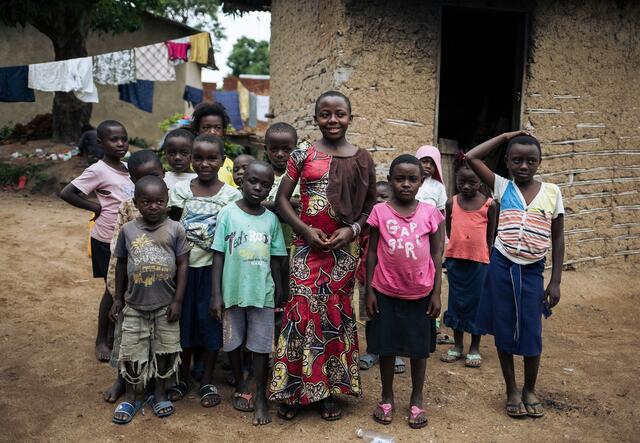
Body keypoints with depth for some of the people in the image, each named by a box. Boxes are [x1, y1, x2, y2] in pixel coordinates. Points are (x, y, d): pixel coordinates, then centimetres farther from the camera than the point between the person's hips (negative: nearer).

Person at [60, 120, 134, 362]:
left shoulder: (126, 168, 5)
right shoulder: (98, 170, -16)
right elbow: (66, 193, -19)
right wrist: (95, 207, -14)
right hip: (107, 240, -6)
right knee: (113, 289, 3)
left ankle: (113, 334, 30)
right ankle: (101, 339, 20)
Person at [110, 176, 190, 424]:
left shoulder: (175, 229, -8)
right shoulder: (128, 230, -3)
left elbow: (182, 265, -5)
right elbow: (121, 264, 7)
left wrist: (177, 300, -7)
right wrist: (118, 298, 9)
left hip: (165, 304, -1)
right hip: (135, 304, 1)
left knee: (164, 349, 11)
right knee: (132, 352, 9)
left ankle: (160, 393, 31)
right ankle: (131, 398, 28)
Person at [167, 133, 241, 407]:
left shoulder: (231, 195, -4)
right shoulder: (180, 190, 1)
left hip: (213, 266, -2)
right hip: (183, 264, 2)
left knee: (210, 320, 5)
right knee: (183, 318, 10)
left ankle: (207, 381, 22)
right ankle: (183, 377, 28)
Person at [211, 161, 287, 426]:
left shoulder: (271, 219, 1)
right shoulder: (228, 213, -5)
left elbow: (275, 260, 8)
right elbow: (218, 256, -4)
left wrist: (279, 293, 10)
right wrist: (216, 295, -7)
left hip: (262, 293, 1)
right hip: (233, 291, 0)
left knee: (260, 346, 5)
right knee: (234, 342, 14)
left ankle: (261, 397, 18)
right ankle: (240, 387, 34)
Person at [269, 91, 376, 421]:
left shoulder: (362, 159, 4)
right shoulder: (302, 156, 1)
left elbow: (371, 203, 7)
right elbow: (282, 199, 1)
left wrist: (352, 229, -10)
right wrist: (305, 230, -12)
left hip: (342, 251, 1)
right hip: (307, 248, -1)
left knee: (335, 316, 9)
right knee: (300, 314, -1)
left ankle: (328, 391, 22)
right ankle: (292, 390, 14)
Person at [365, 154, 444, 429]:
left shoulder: (430, 213, -3)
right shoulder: (380, 212, -4)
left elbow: (436, 255, 1)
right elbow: (372, 253, 0)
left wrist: (436, 293, -1)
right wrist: (369, 291, -2)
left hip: (420, 294, 1)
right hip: (386, 293, 0)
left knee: (419, 348, 12)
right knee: (386, 346, 11)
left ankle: (416, 400, 29)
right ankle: (387, 398, 29)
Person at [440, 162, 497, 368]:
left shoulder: (489, 204, -6)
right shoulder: (451, 202, -1)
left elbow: (490, 234, 4)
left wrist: (483, 252, 6)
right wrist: (459, 244, 4)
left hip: (478, 260, -2)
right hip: (455, 259, 2)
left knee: (476, 301, 6)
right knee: (456, 301, 11)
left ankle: (475, 348, 21)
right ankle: (457, 345, 25)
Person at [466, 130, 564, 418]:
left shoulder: (551, 192, 0)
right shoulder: (502, 187, 0)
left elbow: (558, 238, 3)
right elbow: (471, 157, -8)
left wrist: (555, 281, 0)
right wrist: (505, 136, -1)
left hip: (532, 270, 0)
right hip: (501, 267, 0)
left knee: (531, 332, 4)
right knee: (504, 330, 9)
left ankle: (530, 390, 27)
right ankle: (511, 391, 26)